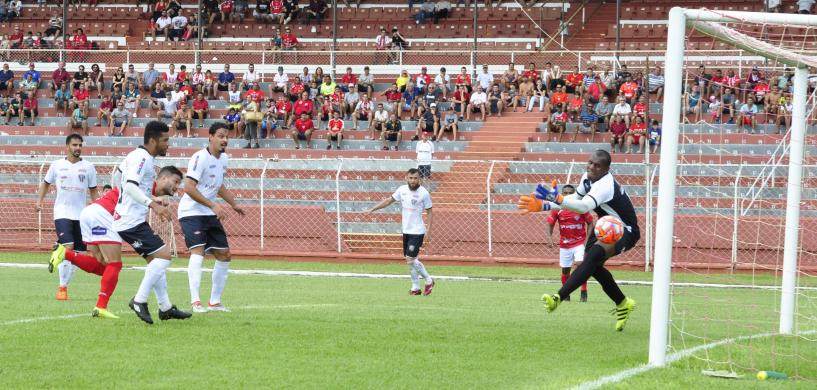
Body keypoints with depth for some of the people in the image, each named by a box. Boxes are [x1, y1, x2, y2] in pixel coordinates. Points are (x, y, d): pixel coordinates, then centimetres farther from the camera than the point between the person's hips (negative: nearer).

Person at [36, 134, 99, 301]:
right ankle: (62, 288, -12)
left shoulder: (88, 167, 6)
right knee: (68, 248, -18)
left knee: (77, 253, 3)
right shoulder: (57, 165, 4)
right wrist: (39, 201, 7)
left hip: (81, 215, 3)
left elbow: (93, 191, 12)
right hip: (62, 213, -3)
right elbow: (46, 183, 18)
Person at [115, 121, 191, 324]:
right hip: (131, 222, -11)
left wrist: (152, 200, 33)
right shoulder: (142, 158, -15)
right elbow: (130, 187, -29)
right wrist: (153, 204, -39)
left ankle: (165, 308, 16)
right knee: (163, 255, -15)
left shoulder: (137, 156, 16)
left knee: (156, 260, 13)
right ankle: (139, 301, -14)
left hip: (131, 220, 11)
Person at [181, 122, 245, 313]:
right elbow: (189, 187, -25)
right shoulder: (200, 157, -18)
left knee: (224, 255, 8)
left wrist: (233, 204, 22)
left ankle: (214, 302, 18)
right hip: (191, 212, -9)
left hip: (210, 214, 9)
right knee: (198, 251, -23)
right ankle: (195, 302, -28)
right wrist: (213, 205, -27)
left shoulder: (223, 159, 9)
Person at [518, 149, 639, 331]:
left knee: (593, 255, -30)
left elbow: (584, 207, -48)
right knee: (593, 266, 4)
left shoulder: (605, 185, -31)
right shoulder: (587, 177, -3)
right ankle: (623, 304, 24)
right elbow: (575, 199, 12)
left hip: (625, 232, -10)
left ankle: (559, 297, -39)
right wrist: (544, 206, 1)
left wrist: (558, 199, -62)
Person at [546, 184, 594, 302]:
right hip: (564, 243, 3)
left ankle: (584, 293, -10)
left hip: (580, 242, -3)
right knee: (565, 269, 8)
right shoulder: (557, 209, -4)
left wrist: (587, 240, -10)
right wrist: (550, 237, -13)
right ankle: (565, 294, 25)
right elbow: (550, 224, 4)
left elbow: (590, 223, -2)